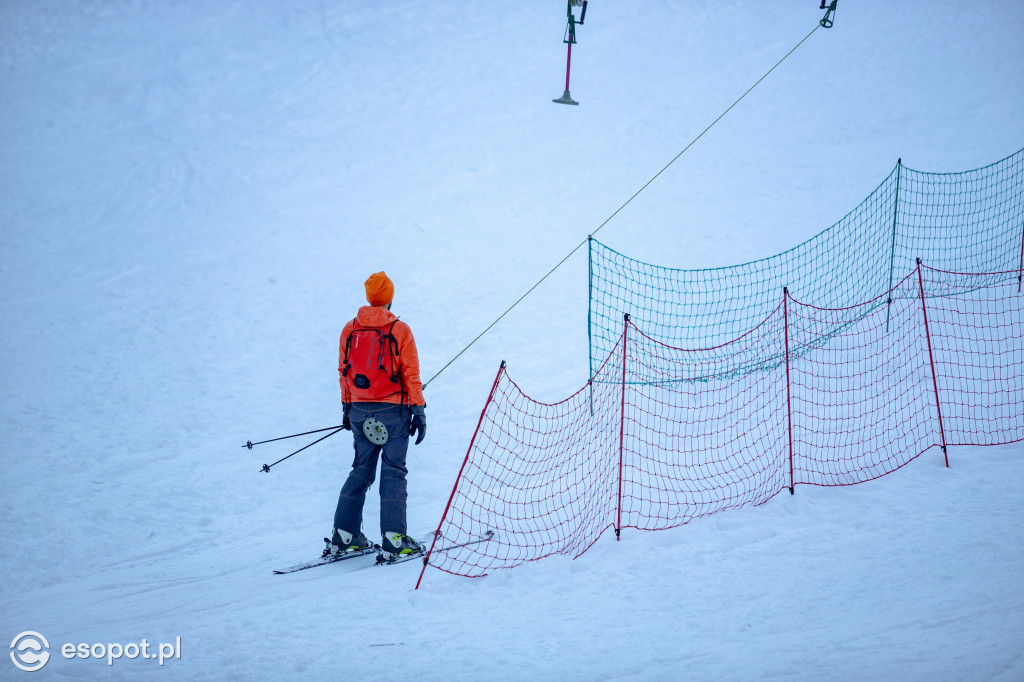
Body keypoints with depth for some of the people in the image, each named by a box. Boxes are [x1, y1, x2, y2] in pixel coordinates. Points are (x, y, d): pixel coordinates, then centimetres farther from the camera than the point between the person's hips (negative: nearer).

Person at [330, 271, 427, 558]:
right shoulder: (400, 330, -8)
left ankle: (344, 534, 11)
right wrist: (418, 411, -2)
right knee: (393, 472, 0)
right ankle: (393, 537, -7)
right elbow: (411, 374, -8)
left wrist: (347, 409, 20)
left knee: (361, 470, 14)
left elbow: (343, 372, 10)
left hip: (359, 411, 4)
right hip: (393, 410, -4)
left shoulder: (350, 330, 4)